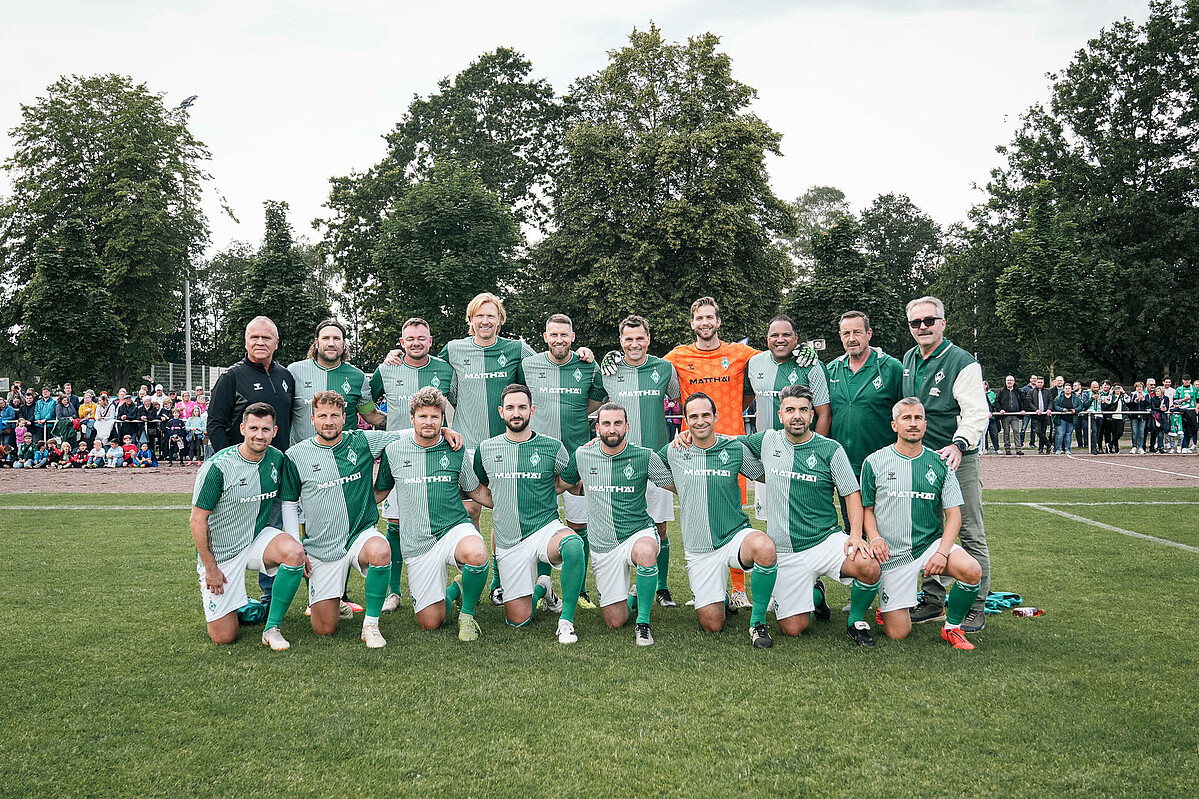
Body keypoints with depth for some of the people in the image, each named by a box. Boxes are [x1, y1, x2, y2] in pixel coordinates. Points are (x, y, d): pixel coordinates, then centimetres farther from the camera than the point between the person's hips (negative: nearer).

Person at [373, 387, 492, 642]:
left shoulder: (457, 451, 3)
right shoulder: (393, 452, 4)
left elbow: (476, 491, 14)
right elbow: (379, 493, 16)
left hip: (455, 528, -1)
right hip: (417, 543, 1)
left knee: (476, 554, -39)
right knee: (429, 623, -4)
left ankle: (467, 614, -8)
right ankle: (452, 592, 33)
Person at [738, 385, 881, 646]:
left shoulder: (831, 450, -2)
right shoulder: (767, 441, 4)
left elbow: (852, 493, 0)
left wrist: (855, 535, -14)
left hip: (826, 540, -1)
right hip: (785, 552, 1)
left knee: (869, 567, -32)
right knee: (792, 629, -6)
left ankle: (856, 622, -1)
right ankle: (814, 593, 30)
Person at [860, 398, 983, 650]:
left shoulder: (940, 463, 4)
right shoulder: (874, 463, 1)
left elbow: (953, 514, 2)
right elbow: (867, 508, 7)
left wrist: (942, 552, -13)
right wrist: (875, 537, -13)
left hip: (931, 544, 2)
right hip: (892, 553, -2)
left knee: (971, 571, -29)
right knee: (897, 634, -6)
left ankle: (952, 627, -3)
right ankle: (887, 604, 30)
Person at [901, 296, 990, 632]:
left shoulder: (962, 362, -10)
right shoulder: (908, 360, 12)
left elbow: (976, 413, -18)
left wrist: (958, 444, -32)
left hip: (959, 461, -6)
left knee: (971, 535, -1)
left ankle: (975, 608, 6)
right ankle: (933, 601, 22)